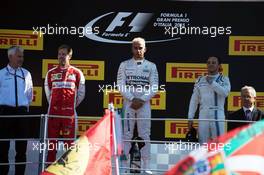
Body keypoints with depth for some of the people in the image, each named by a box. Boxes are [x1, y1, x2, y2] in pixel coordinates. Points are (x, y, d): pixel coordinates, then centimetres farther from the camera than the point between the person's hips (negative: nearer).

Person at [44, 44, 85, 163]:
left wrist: (72, 105, 10)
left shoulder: (77, 73, 4)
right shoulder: (51, 73, 9)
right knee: (52, 141, 3)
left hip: (69, 113, -2)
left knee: (69, 142, -1)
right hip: (53, 112, 2)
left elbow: (81, 93, 10)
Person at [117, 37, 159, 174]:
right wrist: (132, 99, -13)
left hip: (144, 104, 0)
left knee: (145, 135, -1)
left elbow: (154, 87, -1)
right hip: (128, 103, 0)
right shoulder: (124, 65, 6)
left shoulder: (151, 66, 7)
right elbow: (120, 85, -2)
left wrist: (141, 100, -12)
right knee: (127, 134, 0)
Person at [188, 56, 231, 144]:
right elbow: (194, 100, 15)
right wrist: (190, 118, 8)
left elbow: (225, 92, -13)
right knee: (202, 143, 0)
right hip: (203, 114, 3)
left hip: (218, 114, -3)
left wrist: (212, 82, -7)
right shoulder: (200, 80, 16)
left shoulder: (224, 79, 8)